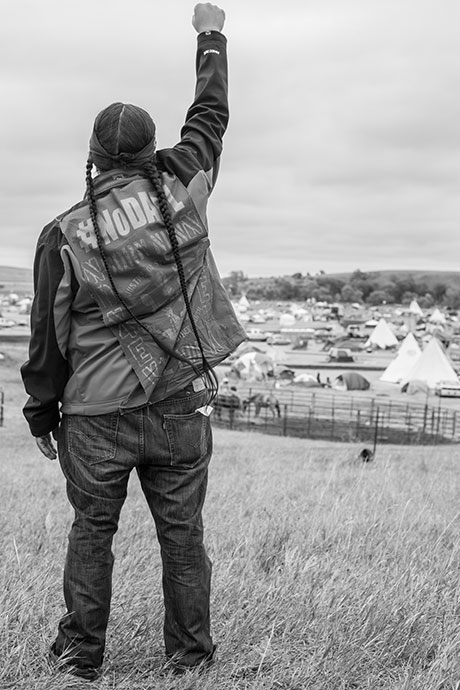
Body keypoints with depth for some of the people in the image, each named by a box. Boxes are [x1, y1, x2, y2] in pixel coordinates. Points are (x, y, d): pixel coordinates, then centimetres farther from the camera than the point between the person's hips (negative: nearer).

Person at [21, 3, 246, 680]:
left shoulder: (63, 235, -7)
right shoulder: (180, 187, -4)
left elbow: (48, 337, -2)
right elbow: (210, 116, 14)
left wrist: (41, 414, 11)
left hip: (97, 415, -1)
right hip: (181, 407, 1)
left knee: (92, 530, 15)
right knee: (182, 531, 11)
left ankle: (81, 652, 24)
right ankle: (190, 654, 22)